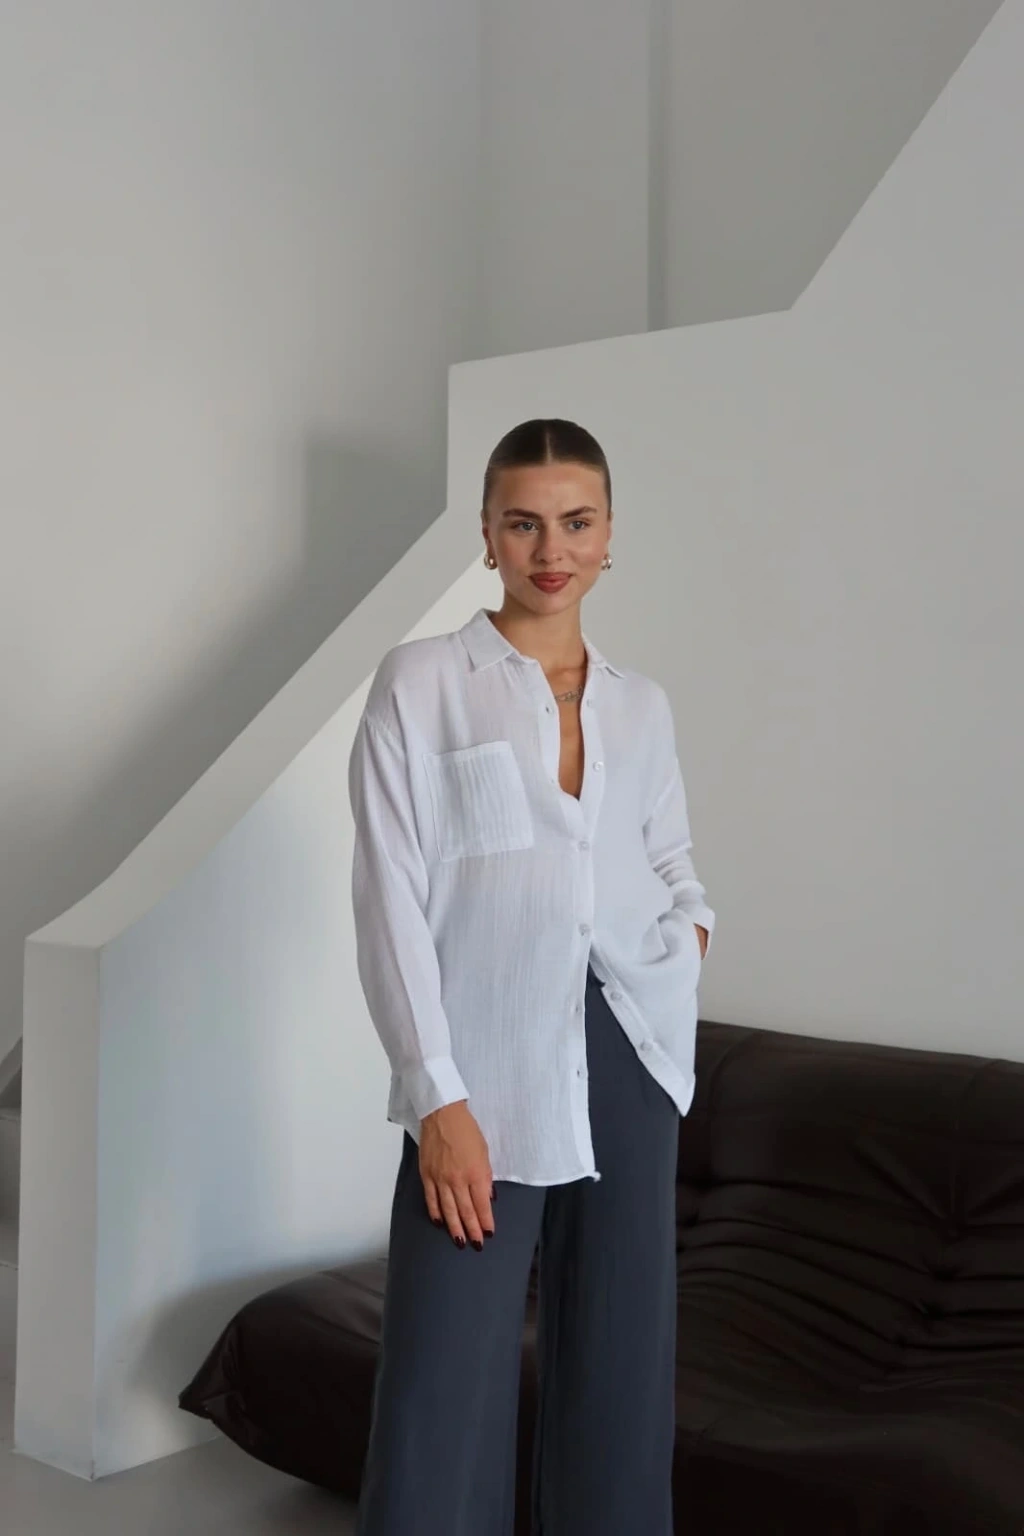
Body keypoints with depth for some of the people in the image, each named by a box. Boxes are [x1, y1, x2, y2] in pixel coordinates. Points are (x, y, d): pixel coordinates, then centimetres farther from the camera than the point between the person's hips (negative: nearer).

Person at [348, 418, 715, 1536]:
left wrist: (694, 926, 1)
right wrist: (438, 1098, -14)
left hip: (629, 1058, 5)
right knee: (446, 1383, -6)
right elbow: (391, 899, -7)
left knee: (619, 1370, 11)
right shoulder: (420, 683, -2)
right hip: (490, 1070, -4)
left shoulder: (641, 706, 12)